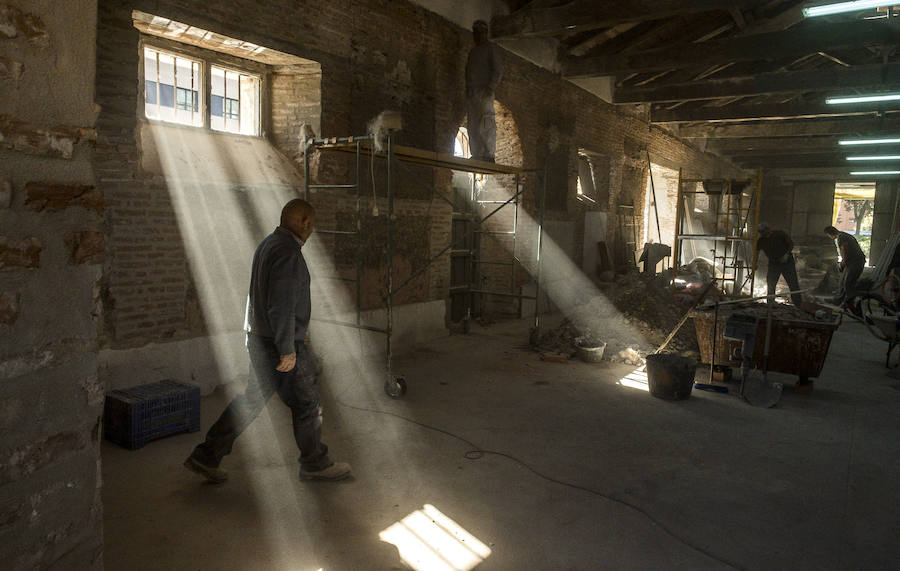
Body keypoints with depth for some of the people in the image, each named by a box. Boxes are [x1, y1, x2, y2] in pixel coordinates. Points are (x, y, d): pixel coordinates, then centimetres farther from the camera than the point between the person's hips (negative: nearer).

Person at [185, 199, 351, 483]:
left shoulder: (267, 244, 12)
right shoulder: (287, 252, -20)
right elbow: (281, 305, -26)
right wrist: (288, 350, -22)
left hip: (259, 338, 10)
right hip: (280, 344, -9)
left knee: (251, 400, 16)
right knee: (307, 403, 6)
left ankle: (206, 456, 21)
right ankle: (315, 464, 21)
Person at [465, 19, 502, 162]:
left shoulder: (490, 48, 5)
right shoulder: (472, 51, 25)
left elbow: (498, 70, -4)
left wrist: (491, 87, -16)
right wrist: (467, 90, 12)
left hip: (484, 91, -7)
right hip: (471, 91, 7)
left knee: (486, 124, -12)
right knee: (472, 125, 2)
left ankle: (489, 155, -15)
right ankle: (476, 154, 4)